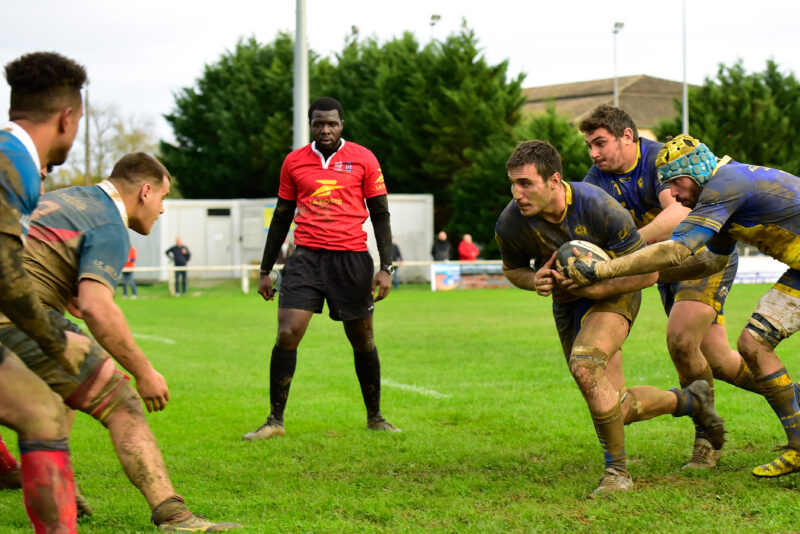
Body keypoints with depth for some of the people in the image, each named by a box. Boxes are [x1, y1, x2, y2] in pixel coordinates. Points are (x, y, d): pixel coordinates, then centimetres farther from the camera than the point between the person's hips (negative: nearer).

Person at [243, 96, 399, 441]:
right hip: (306, 257, 1)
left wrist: (385, 267, -4)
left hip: (352, 257, -1)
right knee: (287, 335, -11)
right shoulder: (294, 162, 8)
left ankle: (375, 418, 24)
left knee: (363, 341, 7)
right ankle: (275, 421, -2)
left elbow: (380, 215, 5)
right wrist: (265, 270, 14)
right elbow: (281, 218, 15)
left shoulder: (363, 159, 3)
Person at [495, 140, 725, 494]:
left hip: (614, 293, -5)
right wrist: (535, 280, -20)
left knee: (584, 364, -33)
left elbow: (647, 272, -21)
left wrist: (595, 288, -32)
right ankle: (690, 400, 35)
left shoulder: (601, 209, -30)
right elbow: (512, 268, 2)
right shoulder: (510, 223, -21)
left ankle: (617, 470, -18)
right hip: (567, 303, 5)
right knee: (620, 409, 5)